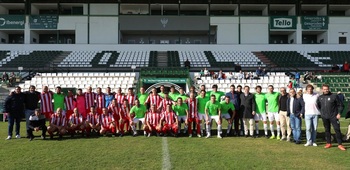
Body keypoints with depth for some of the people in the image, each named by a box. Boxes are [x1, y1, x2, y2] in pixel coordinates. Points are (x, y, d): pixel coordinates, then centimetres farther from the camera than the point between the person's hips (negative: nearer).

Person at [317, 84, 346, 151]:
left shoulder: (334, 96, -3)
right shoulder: (320, 97, 7)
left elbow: (341, 105, 0)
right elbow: (318, 106, 22)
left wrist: (339, 113, -7)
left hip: (333, 116, -3)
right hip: (324, 117, 4)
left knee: (337, 130, -6)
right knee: (327, 130, 10)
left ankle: (340, 144, -1)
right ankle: (329, 143, 19)